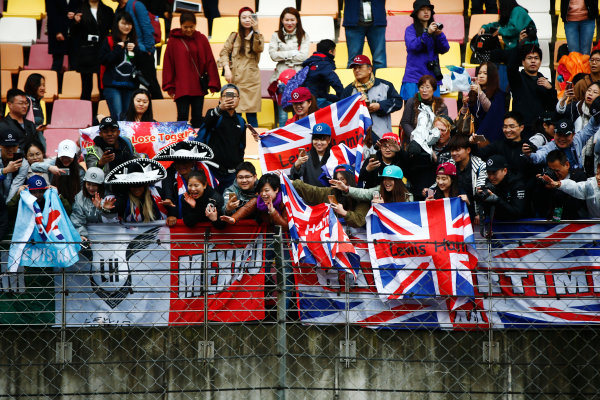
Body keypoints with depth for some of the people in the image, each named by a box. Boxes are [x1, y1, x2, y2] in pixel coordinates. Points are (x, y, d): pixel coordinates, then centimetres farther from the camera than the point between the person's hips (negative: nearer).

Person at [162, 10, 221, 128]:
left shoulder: (201, 39, 5)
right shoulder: (174, 40, 0)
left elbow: (210, 62, 6)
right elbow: (168, 64, 2)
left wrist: (213, 84, 2)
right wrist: (170, 87, -1)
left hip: (199, 87, 2)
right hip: (181, 87, -2)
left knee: (197, 117, 6)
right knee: (182, 116, -7)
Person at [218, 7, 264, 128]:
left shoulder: (258, 36, 10)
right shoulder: (234, 36, 13)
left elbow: (259, 49, -11)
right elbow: (224, 52, 8)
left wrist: (256, 31, -22)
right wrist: (227, 69, -7)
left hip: (251, 79, -1)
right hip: (235, 78, 1)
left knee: (251, 112, -6)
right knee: (235, 112, -3)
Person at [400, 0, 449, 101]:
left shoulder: (435, 29, 12)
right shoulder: (411, 29, 4)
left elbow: (444, 49, 4)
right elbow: (412, 46, -11)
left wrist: (439, 34, -13)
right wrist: (427, 33, -20)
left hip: (432, 76, 3)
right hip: (414, 77, -3)